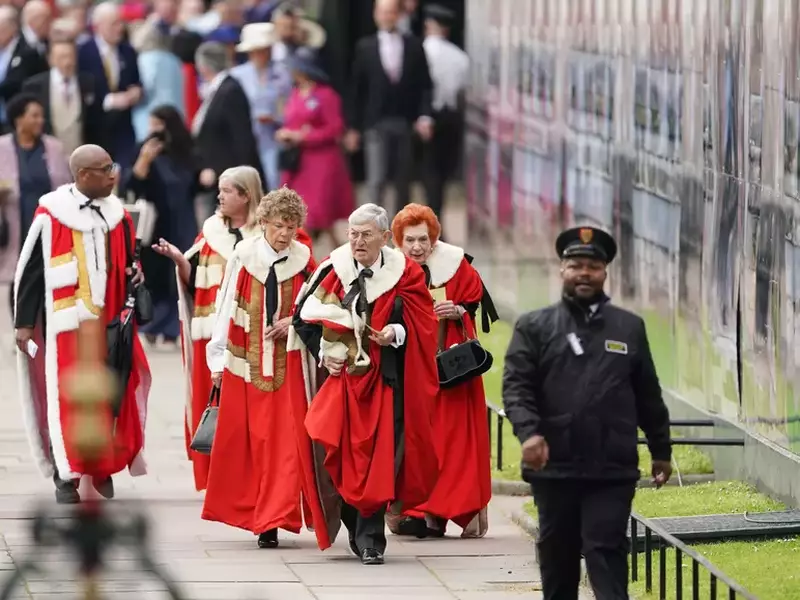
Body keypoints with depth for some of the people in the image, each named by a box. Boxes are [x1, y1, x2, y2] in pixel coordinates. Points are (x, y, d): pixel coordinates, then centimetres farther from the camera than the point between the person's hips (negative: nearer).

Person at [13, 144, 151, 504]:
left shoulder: (117, 215, 7)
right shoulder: (50, 214, -7)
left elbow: (129, 263, 20)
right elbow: (31, 269, -2)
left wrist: (136, 276, -4)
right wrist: (24, 322, -2)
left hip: (110, 321, 4)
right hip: (67, 324, -4)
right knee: (66, 397, -4)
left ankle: (103, 468, 18)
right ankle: (66, 477, 2)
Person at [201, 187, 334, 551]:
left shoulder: (303, 262, -1)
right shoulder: (243, 258, -2)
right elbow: (226, 308, 2)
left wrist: (296, 320, -12)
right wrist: (218, 360, 2)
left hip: (288, 363, -1)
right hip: (245, 363, 1)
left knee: (285, 442, -7)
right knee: (241, 440, 5)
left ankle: (271, 520, -6)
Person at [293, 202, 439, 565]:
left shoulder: (404, 274, 0)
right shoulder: (334, 270, 1)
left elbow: (423, 323, 2)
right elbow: (304, 317, 8)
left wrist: (397, 333, -17)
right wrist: (323, 352, -3)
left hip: (385, 378, -1)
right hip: (341, 375, 1)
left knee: (379, 457, -7)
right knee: (341, 452, -4)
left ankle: (370, 539, -3)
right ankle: (359, 530, 15)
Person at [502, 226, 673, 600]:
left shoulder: (630, 328, 12)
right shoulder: (534, 327, 7)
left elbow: (648, 395, 15)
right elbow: (516, 385, -3)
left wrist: (661, 450, 15)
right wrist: (528, 432, -20)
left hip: (613, 470, 0)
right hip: (554, 467, 0)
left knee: (606, 552, -9)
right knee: (557, 556, 10)